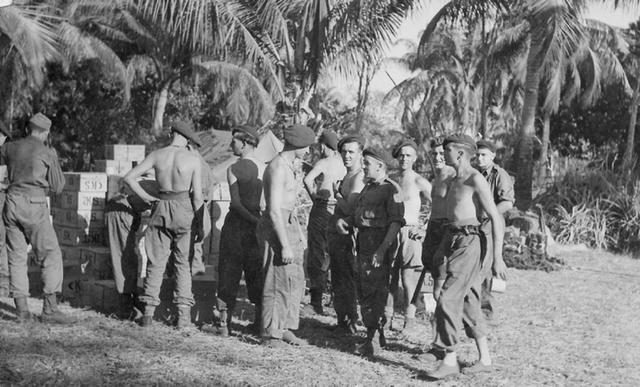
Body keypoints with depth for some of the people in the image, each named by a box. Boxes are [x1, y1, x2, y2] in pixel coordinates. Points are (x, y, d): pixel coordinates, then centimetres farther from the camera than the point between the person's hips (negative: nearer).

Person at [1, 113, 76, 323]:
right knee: (51, 255, 1)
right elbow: (57, 187, 2)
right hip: (35, 206, -5)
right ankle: (50, 309, -7)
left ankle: (22, 309, 7)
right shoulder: (47, 153, -3)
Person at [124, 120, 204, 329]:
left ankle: (149, 312, 6)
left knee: (156, 262, 10)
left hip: (161, 208, 1)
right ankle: (183, 313, 3)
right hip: (184, 210, -1)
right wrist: (200, 225, 1)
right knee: (182, 262, 9)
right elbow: (197, 196, -6)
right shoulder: (194, 159, -6)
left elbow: (129, 177, -3)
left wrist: (147, 197, 5)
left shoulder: (157, 155, -1)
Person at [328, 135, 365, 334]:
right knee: (337, 280, 16)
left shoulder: (359, 177, -15)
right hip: (335, 233, 10)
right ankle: (342, 321, 24)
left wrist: (336, 193, -10)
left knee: (347, 281, -3)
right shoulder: (347, 176, 15)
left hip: (347, 235, -10)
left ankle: (351, 323, 4)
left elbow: (350, 209, -23)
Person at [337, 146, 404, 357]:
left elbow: (396, 222, -17)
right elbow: (358, 214, 27)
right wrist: (344, 221, 6)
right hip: (363, 245, 9)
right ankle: (375, 336, 24)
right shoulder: (368, 187, 18)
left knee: (376, 293, -6)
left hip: (379, 247, -9)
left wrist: (382, 249, -24)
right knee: (365, 292, 14)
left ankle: (374, 340, -2)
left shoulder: (391, 189, -10)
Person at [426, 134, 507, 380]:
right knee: (468, 302, 11)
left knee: (448, 300, -12)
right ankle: (485, 359, 18)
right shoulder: (454, 181, 17)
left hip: (469, 242, -9)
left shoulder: (476, 180, -11)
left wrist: (497, 257, -17)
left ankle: (450, 360, -6)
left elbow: (496, 219, -14)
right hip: (454, 240, 9)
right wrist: (442, 248, 23)